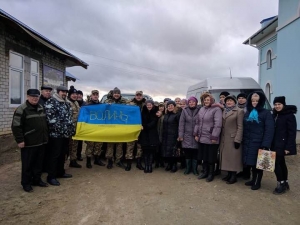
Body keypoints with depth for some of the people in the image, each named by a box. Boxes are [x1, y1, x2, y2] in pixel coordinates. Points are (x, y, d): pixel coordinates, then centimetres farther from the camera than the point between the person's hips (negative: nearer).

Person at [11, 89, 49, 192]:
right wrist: (20, 140, -16)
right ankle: (26, 183, 19)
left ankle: (37, 179, 30)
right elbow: (16, 126, -13)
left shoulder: (41, 108, 13)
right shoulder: (22, 109, -10)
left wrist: (46, 137, 18)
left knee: (39, 163, 15)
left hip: (41, 142, 7)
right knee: (27, 164, 5)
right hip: (29, 143, -7)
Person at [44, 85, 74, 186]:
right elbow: (50, 117, -18)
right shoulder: (51, 102, -9)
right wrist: (59, 128, -21)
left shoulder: (67, 103, 17)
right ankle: (51, 176, 7)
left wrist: (72, 129, 14)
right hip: (56, 133, -8)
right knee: (54, 155, -2)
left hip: (66, 133, 8)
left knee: (63, 154, 16)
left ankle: (60, 172, 29)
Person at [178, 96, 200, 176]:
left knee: (195, 153, 5)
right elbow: (181, 123, 0)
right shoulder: (184, 111, 2)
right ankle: (188, 168, 21)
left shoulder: (199, 110, 0)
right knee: (187, 153, 6)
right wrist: (180, 135, -5)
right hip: (187, 135, 1)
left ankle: (194, 168, 20)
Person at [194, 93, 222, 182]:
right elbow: (197, 122, 15)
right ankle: (205, 172, 30)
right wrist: (196, 134, 10)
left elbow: (218, 125, -17)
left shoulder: (216, 109, -11)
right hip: (202, 137, 7)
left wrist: (214, 137, -20)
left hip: (211, 138, -6)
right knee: (203, 156, 15)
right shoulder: (201, 109, 12)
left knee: (211, 157, 6)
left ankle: (211, 174, 21)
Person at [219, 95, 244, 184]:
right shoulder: (224, 111, 14)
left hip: (233, 138, -6)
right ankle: (229, 174, 22)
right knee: (226, 156, 10)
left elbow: (240, 127, -10)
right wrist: (220, 137, 10)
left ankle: (234, 176, 11)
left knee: (233, 157, 1)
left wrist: (237, 139, -16)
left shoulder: (239, 111, -5)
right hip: (224, 138, 6)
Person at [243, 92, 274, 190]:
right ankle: (253, 179, 29)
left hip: (259, 143, -4)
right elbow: (244, 128, 10)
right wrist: (243, 140, 4)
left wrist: (266, 145, -18)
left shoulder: (266, 113, -7)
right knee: (251, 162, 12)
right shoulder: (247, 113, 9)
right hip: (248, 143, 5)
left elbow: (269, 130, -12)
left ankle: (258, 182, 22)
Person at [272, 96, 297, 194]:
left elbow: (292, 132, -14)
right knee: (281, 163, 15)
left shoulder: (289, 115, -11)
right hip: (275, 144, 7)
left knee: (276, 163, -7)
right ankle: (285, 183, 27)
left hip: (282, 144, -7)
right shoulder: (274, 115, 9)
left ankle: (281, 184, 7)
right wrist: (270, 144, 7)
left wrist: (288, 147, -18)